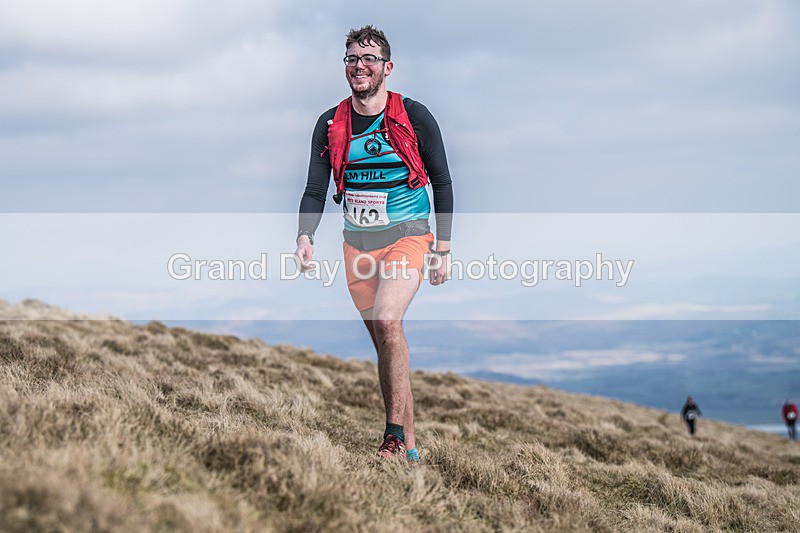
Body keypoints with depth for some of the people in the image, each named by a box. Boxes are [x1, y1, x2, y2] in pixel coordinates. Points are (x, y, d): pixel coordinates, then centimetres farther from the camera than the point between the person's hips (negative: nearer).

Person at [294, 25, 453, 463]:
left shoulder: (413, 116, -6)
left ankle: (395, 435, -21)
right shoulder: (331, 124, 3)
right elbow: (315, 189, 2)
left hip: (408, 235, -4)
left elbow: (442, 182, 0)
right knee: (382, 341, 7)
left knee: (387, 320, -26)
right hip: (357, 242, 5)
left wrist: (443, 249, -4)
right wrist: (305, 236, -17)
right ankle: (408, 443, 15)